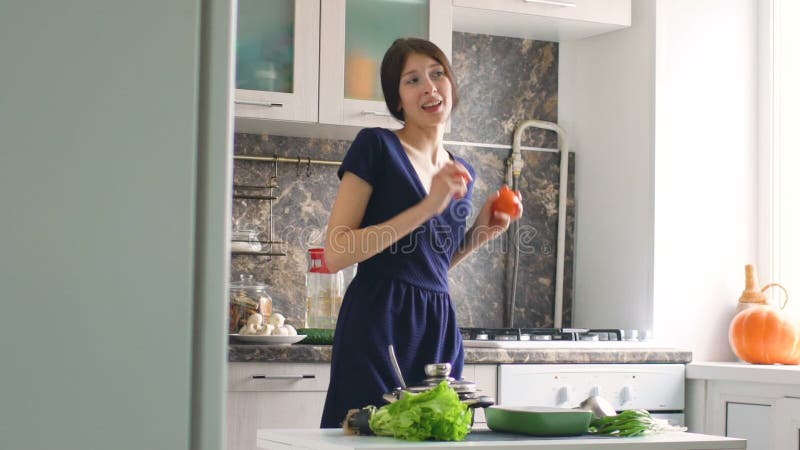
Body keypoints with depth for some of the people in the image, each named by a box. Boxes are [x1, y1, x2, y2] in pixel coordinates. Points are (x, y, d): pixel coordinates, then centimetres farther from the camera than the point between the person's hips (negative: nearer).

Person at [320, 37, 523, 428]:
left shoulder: (462, 174, 16)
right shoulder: (376, 146, -4)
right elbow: (335, 254, -13)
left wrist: (480, 233, 8)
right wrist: (428, 206, -15)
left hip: (438, 329, 6)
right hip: (378, 326, -6)